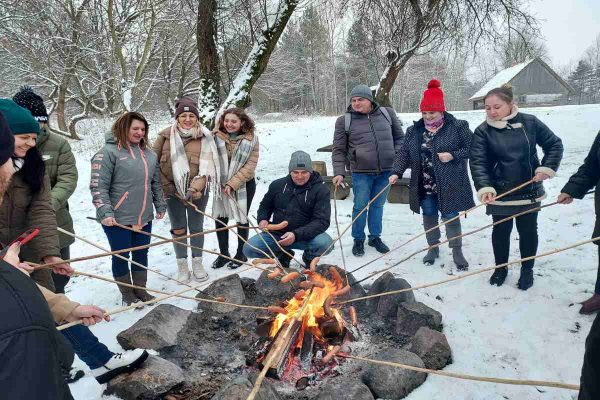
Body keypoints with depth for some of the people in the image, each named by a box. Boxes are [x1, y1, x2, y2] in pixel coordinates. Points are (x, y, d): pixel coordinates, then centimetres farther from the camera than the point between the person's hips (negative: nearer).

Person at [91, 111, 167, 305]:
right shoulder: (109, 152, -9)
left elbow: (156, 183, 20)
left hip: (144, 217, 6)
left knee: (141, 254, 15)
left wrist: (160, 205, 16)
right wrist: (105, 212, -21)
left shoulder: (149, 154, 11)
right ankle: (127, 294, 24)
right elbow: (98, 186, -13)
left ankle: (140, 289, 31)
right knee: (121, 256, 7)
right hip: (118, 219, -5)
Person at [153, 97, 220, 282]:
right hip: (173, 191, 1)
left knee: (196, 228, 11)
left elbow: (206, 167, -11)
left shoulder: (205, 138, -6)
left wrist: (194, 188, -22)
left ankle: (197, 263, 28)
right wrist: (165, 184, -7)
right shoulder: (166, 135, -5)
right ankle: (182, 266, 24)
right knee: (179, 229, 10)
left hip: (197, 191, 0)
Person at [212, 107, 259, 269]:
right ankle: (223, 253, 24)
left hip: (244, 185, -2)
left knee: (241, 219, 8)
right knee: (221, 219, 7)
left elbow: (250, 166, -15)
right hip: (221, 185, 3)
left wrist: (232, 184, -20)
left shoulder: (251, 140, -13)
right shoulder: (217, 137, -8)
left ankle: (241, 254, 23)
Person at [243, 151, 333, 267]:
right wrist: (262, 219, -4)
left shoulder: (321, 190, -8)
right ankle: (282, 254, 12)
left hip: (305, 236, -3)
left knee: (326, 243, -33)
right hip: (276, 234, 3)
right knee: (248, 249, -18)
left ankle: (309, 258, 5)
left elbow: (322, 221, -15)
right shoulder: (278, 185, 3)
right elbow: (265, 206, 21)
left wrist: (297, 235, -29)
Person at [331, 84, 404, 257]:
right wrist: (339, 172, -10)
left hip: (386, 171, 2)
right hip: (361, 172, -2)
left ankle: (375, 237, 32)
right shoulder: (344, 121, -3)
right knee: (360, 207, 6)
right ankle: (358, 240, 24)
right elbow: (339, 150, 0)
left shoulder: (387, 113, 5)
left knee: (378, 205, 15)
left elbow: (399, 137, 14)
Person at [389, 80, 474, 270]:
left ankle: (457, 251, 23)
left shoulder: (457, 127, -8)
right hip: (425, 185, 4)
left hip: (449, 185, -3)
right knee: (429, 217, 13)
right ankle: (433, 248, 32)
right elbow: (404, 153, 5)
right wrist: (397, 172, -7)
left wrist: (453, 155, -18)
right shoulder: (414, 130, 3)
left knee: (451, 217, 5)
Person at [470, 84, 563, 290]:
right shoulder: (483, 131, -9)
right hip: (499, 193, -1)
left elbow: (554, 145, 4)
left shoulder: (530, 122, -5)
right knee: (501, 231, 11)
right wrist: (485, 187, -30)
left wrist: (546, 168, -9)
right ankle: (500, 268, 32)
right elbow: (478, 162, -16)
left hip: (530, 191, 1)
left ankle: (527, 269, 31)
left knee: (528, 231, 12)